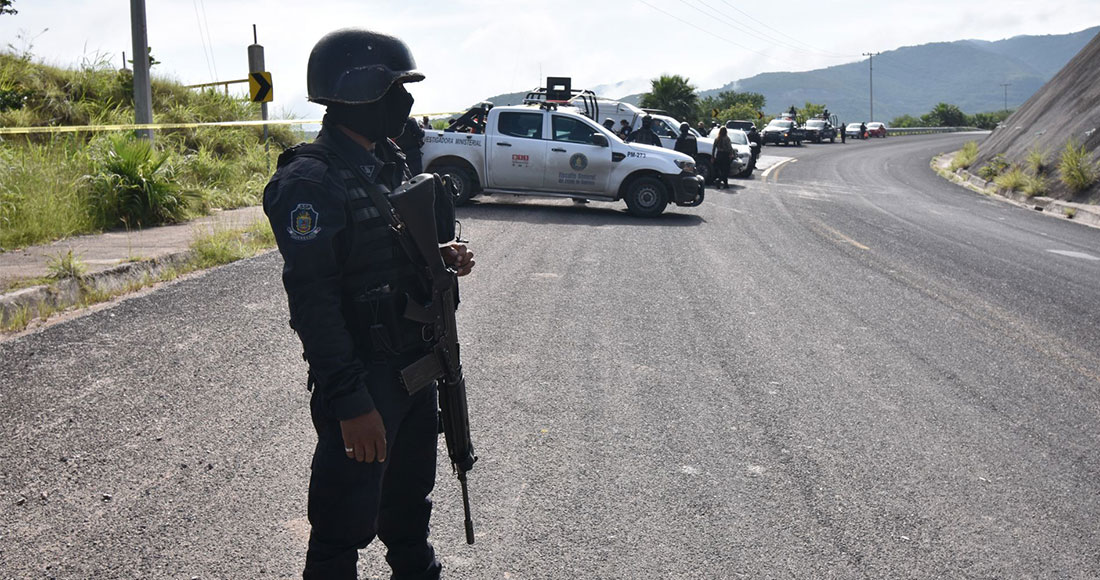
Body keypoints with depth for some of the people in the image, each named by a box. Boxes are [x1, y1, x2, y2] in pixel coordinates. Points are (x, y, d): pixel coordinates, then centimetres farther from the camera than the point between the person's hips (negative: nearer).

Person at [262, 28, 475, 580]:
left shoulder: (389, 161, 10)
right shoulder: (312, 181, -19)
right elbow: (313, 301, -24)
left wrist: (442, 257, 0)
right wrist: (350, 403, -26)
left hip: (416, 367, 9)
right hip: (363, 379, -8)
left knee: (410, 496, 25)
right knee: (346, 520, 5)